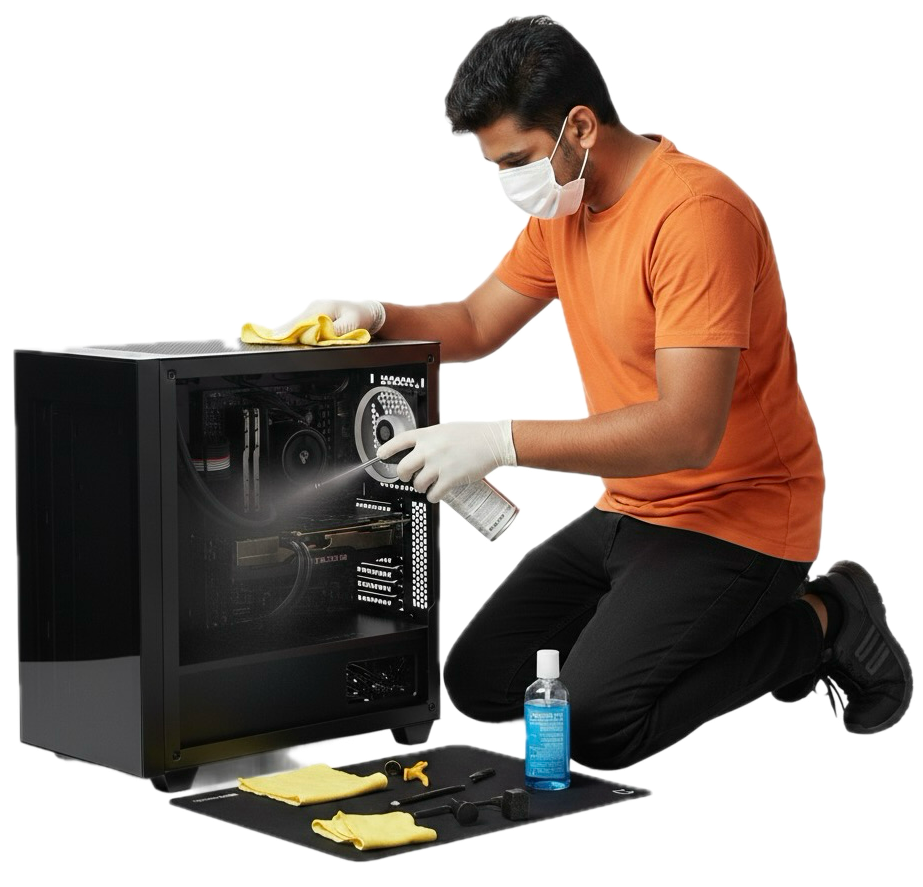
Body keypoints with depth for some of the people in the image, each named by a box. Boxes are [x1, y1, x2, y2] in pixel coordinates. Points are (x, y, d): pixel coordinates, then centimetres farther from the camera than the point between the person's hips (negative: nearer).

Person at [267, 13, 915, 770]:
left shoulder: (697, 212, -25)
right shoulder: (560, 204, 4)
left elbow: (687, 430, -31)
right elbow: (476, 324, 14)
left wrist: (502, 442, -35)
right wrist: (374, 315, -7)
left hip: (736, 520, -8)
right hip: (628, 510, 9)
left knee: (592, 727, -21)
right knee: (479, 683, 2)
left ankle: (816, 621, 1)